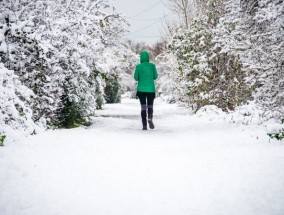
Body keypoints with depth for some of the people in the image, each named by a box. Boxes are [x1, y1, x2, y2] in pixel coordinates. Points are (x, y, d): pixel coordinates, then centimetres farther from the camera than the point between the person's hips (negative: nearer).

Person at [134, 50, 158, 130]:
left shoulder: (138, 66, -5)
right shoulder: (152, 66, -2)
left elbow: (136, 78, 0)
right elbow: (155, 77, 4)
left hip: (141, 89, 0)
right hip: (151, 89, 1)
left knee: (143, 107, 6)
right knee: (150, 106, 12)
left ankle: (144, 125, -1)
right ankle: (150, 118, -17)